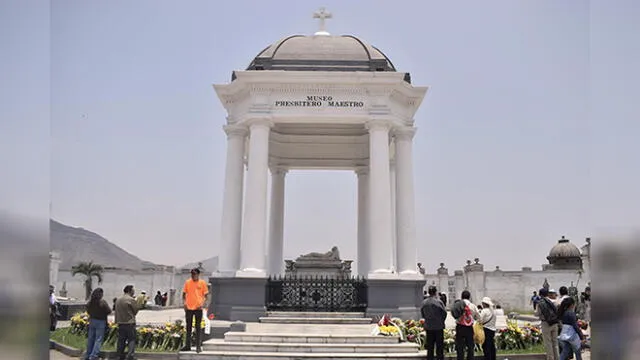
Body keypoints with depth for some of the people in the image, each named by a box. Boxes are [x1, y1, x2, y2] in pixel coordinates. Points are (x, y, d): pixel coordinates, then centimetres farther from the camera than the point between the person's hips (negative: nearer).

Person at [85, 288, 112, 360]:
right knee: (98, 340, 0)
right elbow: (109, 311, -11)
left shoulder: (90, 302, -2)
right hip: (100, 321, -6)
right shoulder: (103, 302, -18)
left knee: (90, 338, 14)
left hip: (92, 321, 6)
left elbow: (88, 311, 9)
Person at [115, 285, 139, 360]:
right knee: (131, 340, -1)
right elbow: (136, 310, -4)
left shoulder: (118, 300, 9)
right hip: (130, 323, -6)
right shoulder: (131, 300, -12)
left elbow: (116, 311, 12)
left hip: (120, 323, 6)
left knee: (121, 340, 12)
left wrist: (117, 321, 18)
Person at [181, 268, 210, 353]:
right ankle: (188, 346, 16)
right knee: (188, 327, 9)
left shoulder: (202, 283, 0)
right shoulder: (187, 282, 5)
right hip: (189, 308, 2)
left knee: (198, 327, 1)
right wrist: (184, 303, -4)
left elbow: (206, 295, 2)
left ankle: (198, 346, 5)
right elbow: (184, 294, 11)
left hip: (198, 308, -2)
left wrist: (203, 304, -12)